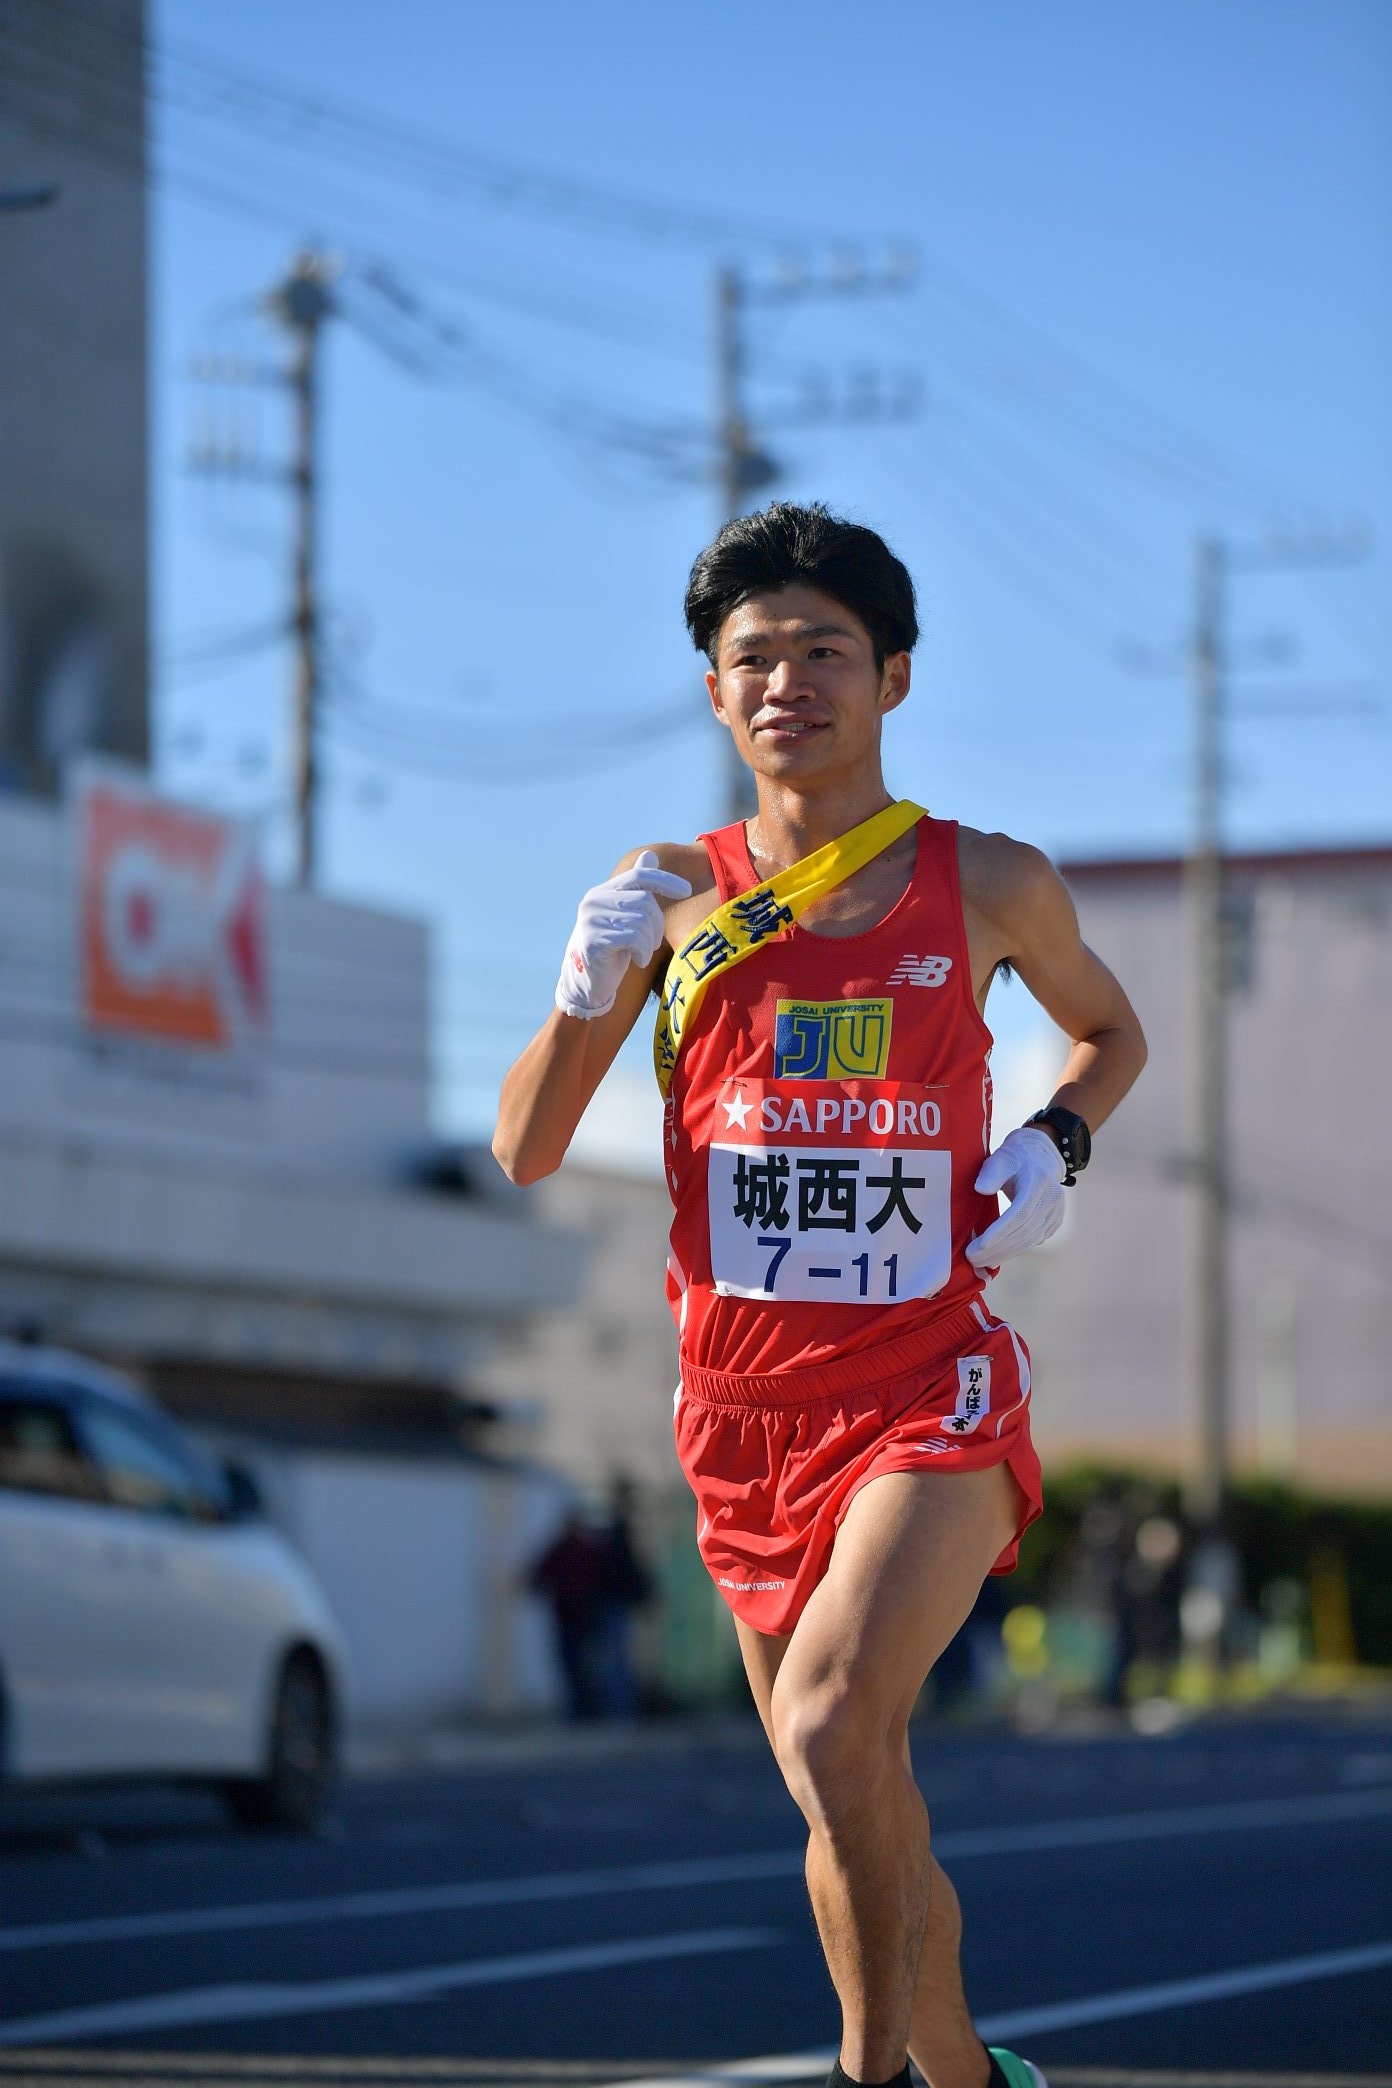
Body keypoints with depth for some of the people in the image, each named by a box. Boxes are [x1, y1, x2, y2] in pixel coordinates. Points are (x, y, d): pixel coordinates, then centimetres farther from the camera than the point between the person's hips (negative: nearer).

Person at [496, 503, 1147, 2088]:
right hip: (743, 1404, 3)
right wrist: (590, 987, -15)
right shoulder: (672, 893, 3)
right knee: (855, 1808, 11)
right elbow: (525, 1150, 2)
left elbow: (1109, 1029, 21)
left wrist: (1053, 1144, 0)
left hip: (929, 1387, -3)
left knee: (832, 1731, -26)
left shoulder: (990, 885, 1)